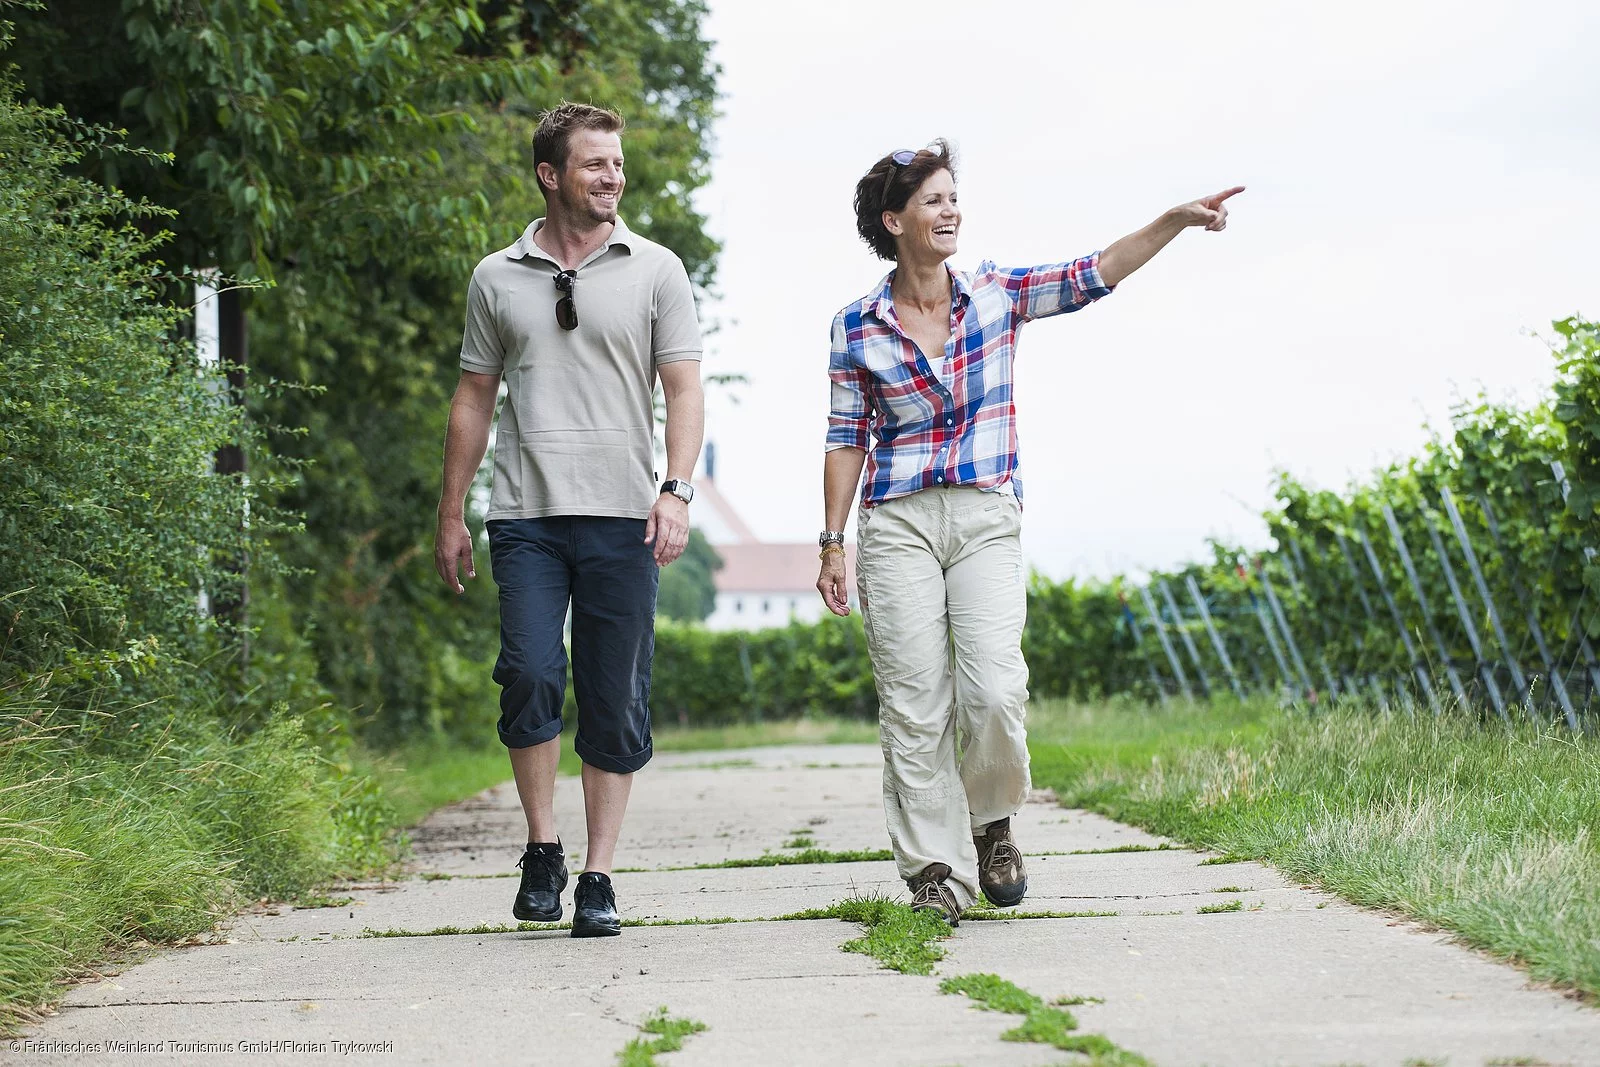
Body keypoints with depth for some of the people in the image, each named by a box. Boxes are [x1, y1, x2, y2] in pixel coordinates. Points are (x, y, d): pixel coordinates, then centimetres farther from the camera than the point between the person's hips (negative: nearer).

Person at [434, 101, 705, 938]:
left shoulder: (654, 271, 8)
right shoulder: (498, 278, 11)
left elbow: (683, 391, 4)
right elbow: (473, 400, 15)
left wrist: (676, 490, -11)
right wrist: (450, 515, 12)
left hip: (621, 516, 0)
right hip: (525, 514, 0)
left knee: (616, 702, 0)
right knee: (530, 673, -14)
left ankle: (598, 878, 7)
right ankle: (541, 849, 4)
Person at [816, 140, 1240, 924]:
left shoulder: (995, 294, 6)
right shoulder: (857, 329, 3)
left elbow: (1093, 276, 0)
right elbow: (847, 440, 5)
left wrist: (1176, 220, -11)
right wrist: (832, 545, 2)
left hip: (986, 520, 1)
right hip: (897, 522, -1)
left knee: (994, 691, -14)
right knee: (915, 705, -4)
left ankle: (990, 821, 13)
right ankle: (935, 871, 6)